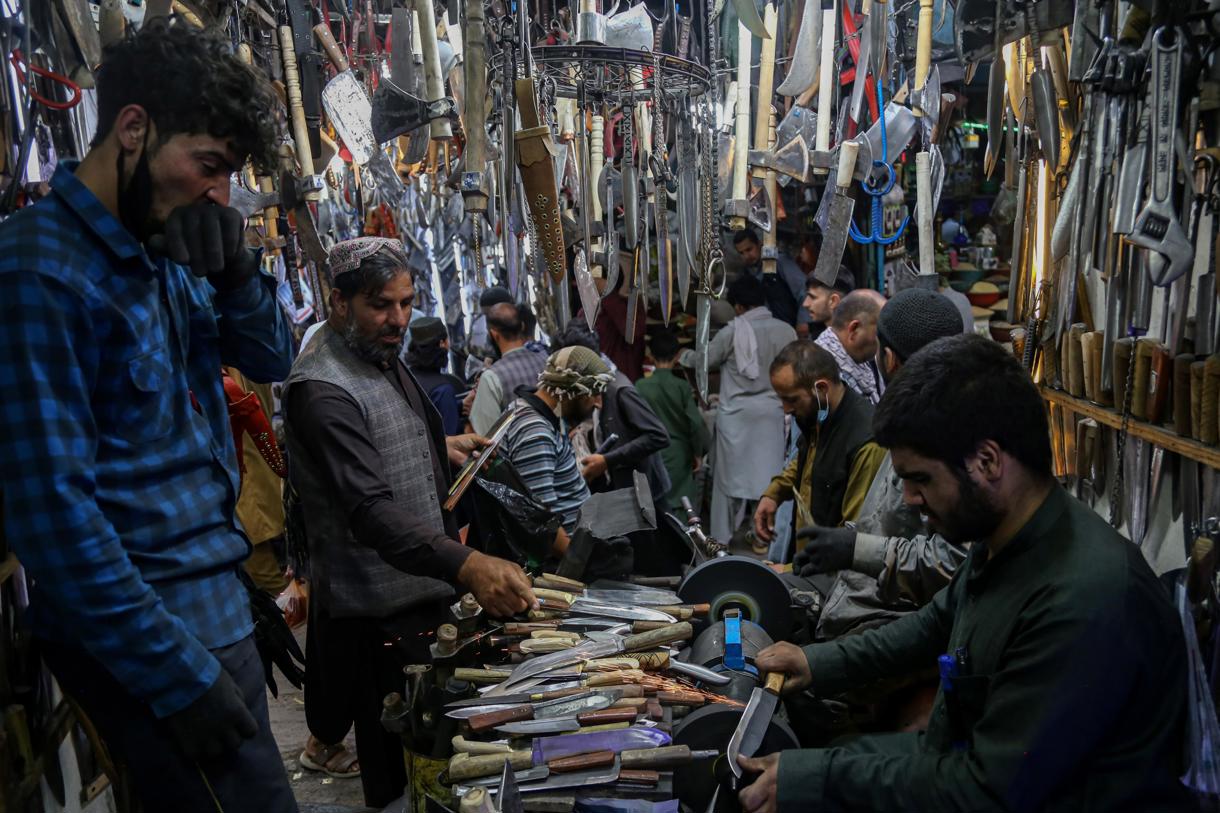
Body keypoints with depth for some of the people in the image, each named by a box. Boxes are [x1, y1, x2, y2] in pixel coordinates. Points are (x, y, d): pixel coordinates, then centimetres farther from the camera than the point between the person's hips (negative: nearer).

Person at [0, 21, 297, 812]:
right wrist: (179, 676, -20)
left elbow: (273, 359, 14)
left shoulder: (165, 255, 8)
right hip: (148, 630, -9)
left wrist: (234, 267, -7)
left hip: (212, 599, 9)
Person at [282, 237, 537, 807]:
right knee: (396, 764, 6)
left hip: (423, 586, 10)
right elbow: (370, 509, -36)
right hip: (379, 608, -10)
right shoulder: (322, 389, -25)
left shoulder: (381, 357, 7)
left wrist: (440, 446, 12)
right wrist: (466, 565, -46)